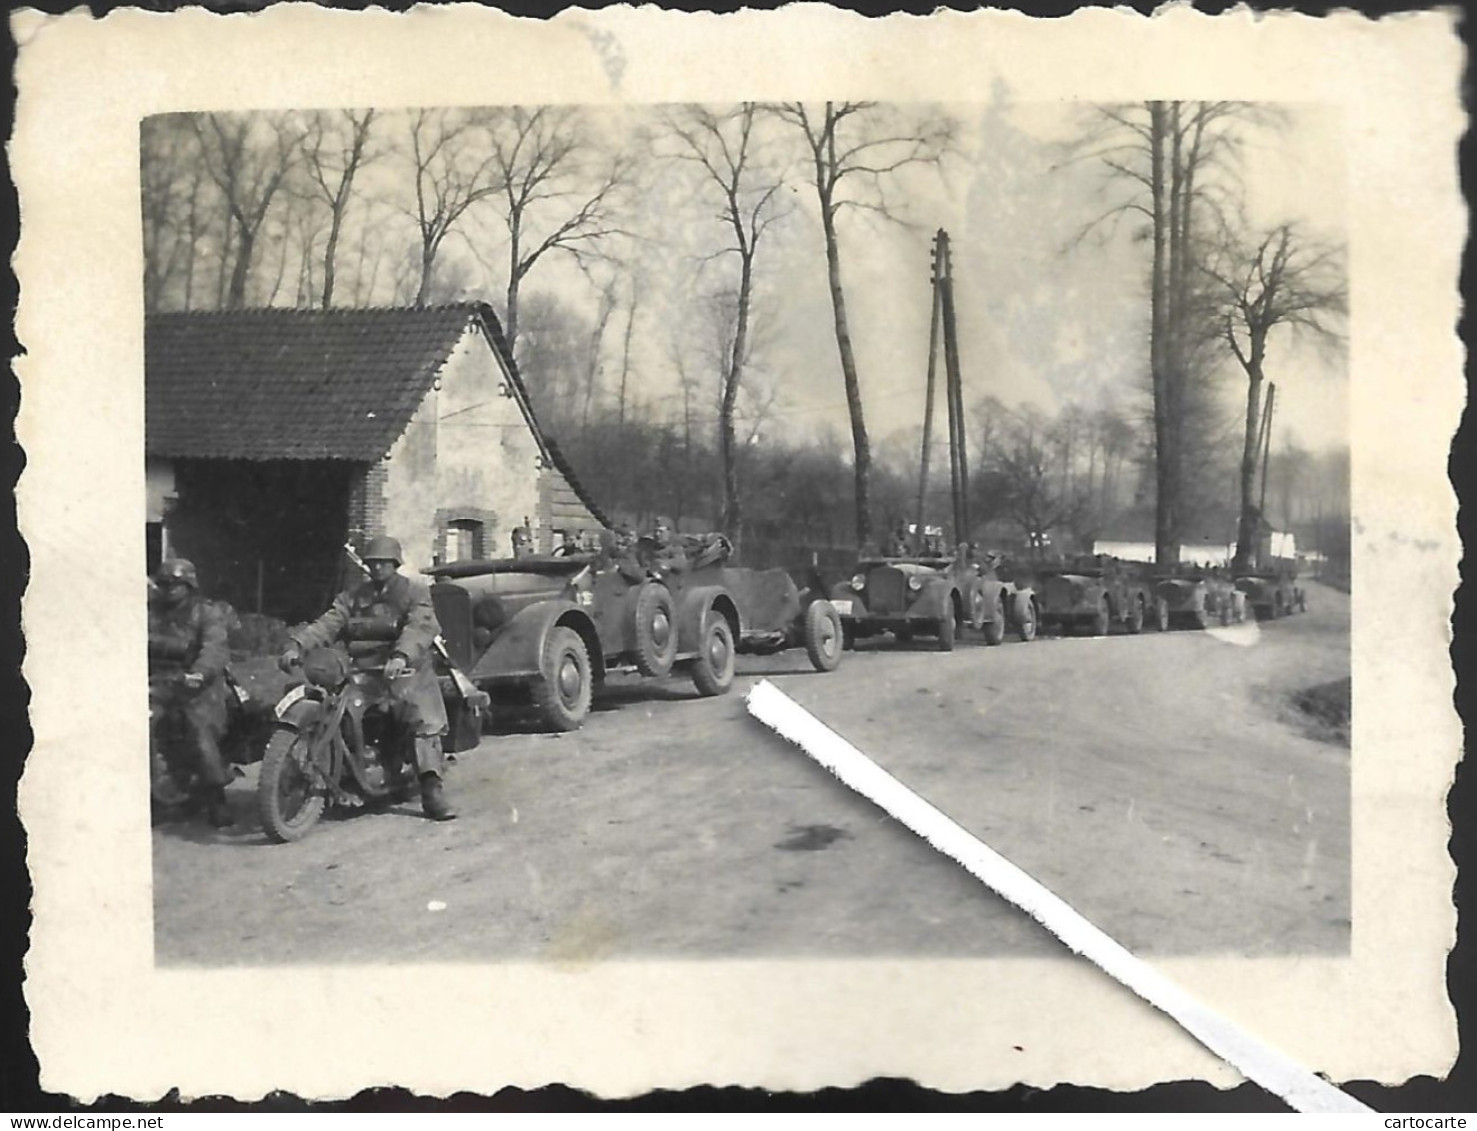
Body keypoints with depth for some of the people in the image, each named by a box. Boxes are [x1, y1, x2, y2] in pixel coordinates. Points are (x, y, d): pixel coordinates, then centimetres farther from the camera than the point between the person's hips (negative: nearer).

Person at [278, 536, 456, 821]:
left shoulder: (415, 593, 6)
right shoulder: (352, 597, 18)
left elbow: (420, 627, -14)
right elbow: (328, 624, 3)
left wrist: (402, 656, -34)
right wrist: (297, 645, -17)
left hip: (404, 669, -4)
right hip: (361, 672, 4)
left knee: (425, 717, -21)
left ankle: (432, 791, -26)